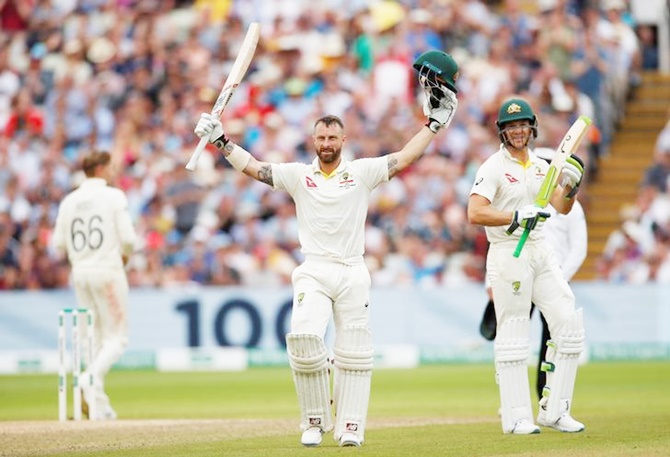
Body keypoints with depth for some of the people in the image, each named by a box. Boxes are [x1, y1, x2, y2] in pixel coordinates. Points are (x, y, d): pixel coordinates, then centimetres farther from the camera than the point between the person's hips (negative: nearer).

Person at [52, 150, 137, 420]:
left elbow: (59, 244, 7)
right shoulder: (114, 196, -7)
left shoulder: (69, 201, 7)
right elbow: (128, 239, -11)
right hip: (108, 271, -5)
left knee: (94, 336, 12)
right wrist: (125, 254, 10)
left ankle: (99, 406, 7)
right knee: (116, 337, 1)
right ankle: (91, 377, -26)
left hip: (80, 273, 5)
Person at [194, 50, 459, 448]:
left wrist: (435, 122, -1)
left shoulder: (362, 172, 8)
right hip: (313, 273, -1)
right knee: (304, 337, -20)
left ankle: (350, 427, 5)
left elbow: (404, 159, 4)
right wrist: (221, 141, -5)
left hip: (353, 273, 1)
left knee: (353, 350, 0)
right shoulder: (299, 176, 8)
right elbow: (253, 168, 3)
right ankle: (315, 422, -6)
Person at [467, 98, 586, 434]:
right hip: (508, 253, -7)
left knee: (569, 323, 1)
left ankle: (554, 411, 8)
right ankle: (516, 418, 1)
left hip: (541, 252, 7)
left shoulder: (541, 166, 15)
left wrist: (572, 185, -8)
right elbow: (475, 213, -19)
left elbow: (562, 207, 12)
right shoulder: (493, 168, -7)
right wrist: (518, 217, -28)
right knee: (512, 335, -4)